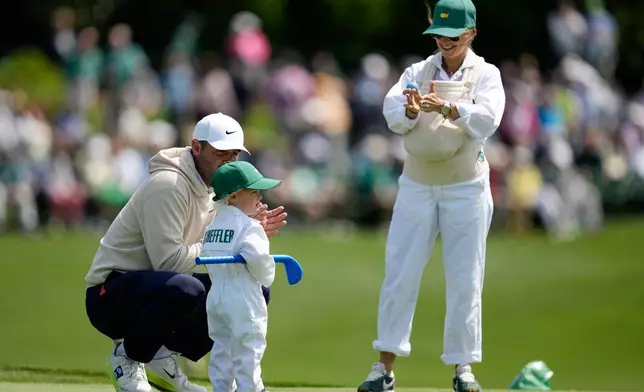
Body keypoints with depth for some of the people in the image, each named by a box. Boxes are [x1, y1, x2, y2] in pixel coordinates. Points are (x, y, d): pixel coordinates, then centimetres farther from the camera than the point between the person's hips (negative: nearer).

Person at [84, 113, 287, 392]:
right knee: (186, 288, -40)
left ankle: (162, 357, 6)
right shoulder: (168, 185, -20)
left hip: (151, 294, 9)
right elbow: (169, 260, -27)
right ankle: (127, 357, -11)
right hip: (110, 294, -9)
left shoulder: (209, 187, 10)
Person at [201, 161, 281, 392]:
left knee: (222, 346, 15)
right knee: (248, 347, 0)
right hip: (242, 297, -8)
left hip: (216, 293, 8)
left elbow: (205, 255, 9)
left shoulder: (212, 226, 12)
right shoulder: (249, 226, -13)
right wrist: (266, 277, -8)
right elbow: (257, 256, -26)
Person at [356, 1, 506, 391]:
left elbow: (487, 120, -22)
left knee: (465, 280, 2)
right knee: (399, 275, -1)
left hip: (466, 188, -2)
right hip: (417, 186, 2)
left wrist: (448, 108, -38)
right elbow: (392, 113, -14)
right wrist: (409, 110, -36)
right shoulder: (418, 72, 2)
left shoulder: (486, 74, -4)